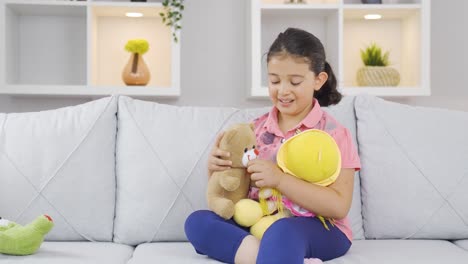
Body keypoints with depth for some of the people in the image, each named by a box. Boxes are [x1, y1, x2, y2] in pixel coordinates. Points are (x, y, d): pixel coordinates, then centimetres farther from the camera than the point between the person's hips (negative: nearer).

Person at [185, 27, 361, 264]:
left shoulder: (333, 133, -3)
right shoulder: (255, 129, 9)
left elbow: (339, 207, -13)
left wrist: (279, 179, -22)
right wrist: (216, 168, -10)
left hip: (320, 229, -7)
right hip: (258, 225, 7)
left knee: (282, 231, -42)